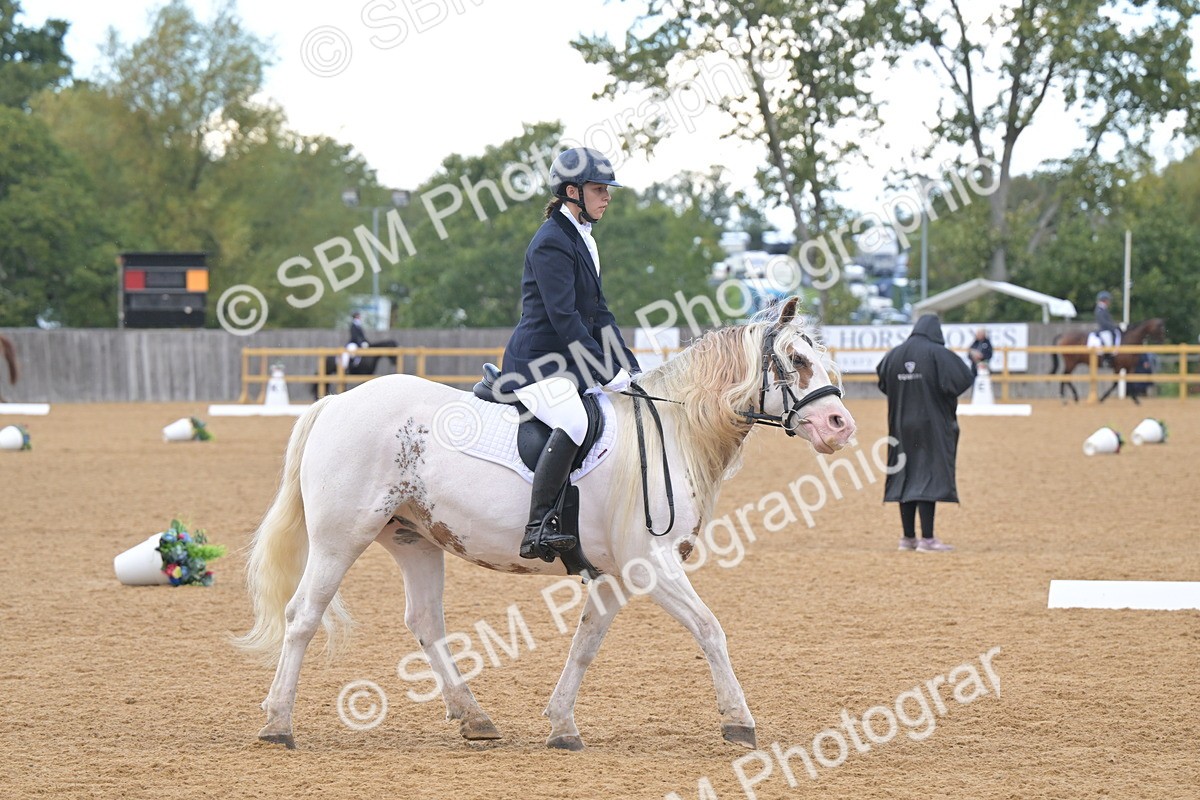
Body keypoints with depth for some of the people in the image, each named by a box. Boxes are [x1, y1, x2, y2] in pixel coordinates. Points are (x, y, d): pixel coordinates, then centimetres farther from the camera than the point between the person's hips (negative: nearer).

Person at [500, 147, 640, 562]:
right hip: (537, 363, -11)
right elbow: (564, 318, -20)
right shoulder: (552, 242, -14)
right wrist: (607, 374, -21)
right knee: (574, 421, -35)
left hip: (569, 363, 11)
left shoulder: (583, 239, 17)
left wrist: (629, 370, 10)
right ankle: (538, 528, -38)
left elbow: (598, 313, 19)